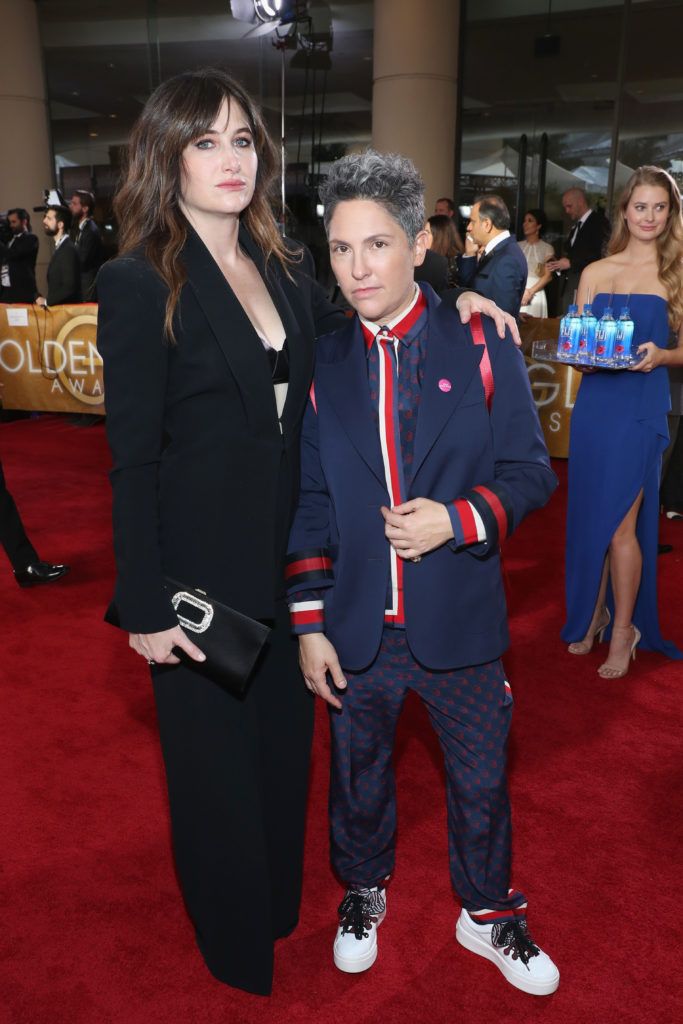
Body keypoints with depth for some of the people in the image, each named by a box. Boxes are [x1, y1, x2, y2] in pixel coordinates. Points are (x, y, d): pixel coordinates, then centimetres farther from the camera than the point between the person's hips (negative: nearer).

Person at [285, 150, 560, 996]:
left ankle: (488, 914, 43)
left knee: (481, 778, 16)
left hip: (460, 622, -1)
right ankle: (363, 892, 48)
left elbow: (529, 472, -4)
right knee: (358, 774, 20)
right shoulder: (324, 363, 0)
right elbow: (309, 502, 2)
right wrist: (308, 622, -1)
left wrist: (459, 518, -23)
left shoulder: (481, 347, -6)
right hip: (355, 629, 2)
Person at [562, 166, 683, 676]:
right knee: (590, 514, 8)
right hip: (594, 401, 3)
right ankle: (594, 615, 26)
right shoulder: (596, 273, 9)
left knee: (620, 521, -5)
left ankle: (624, 632, 11)